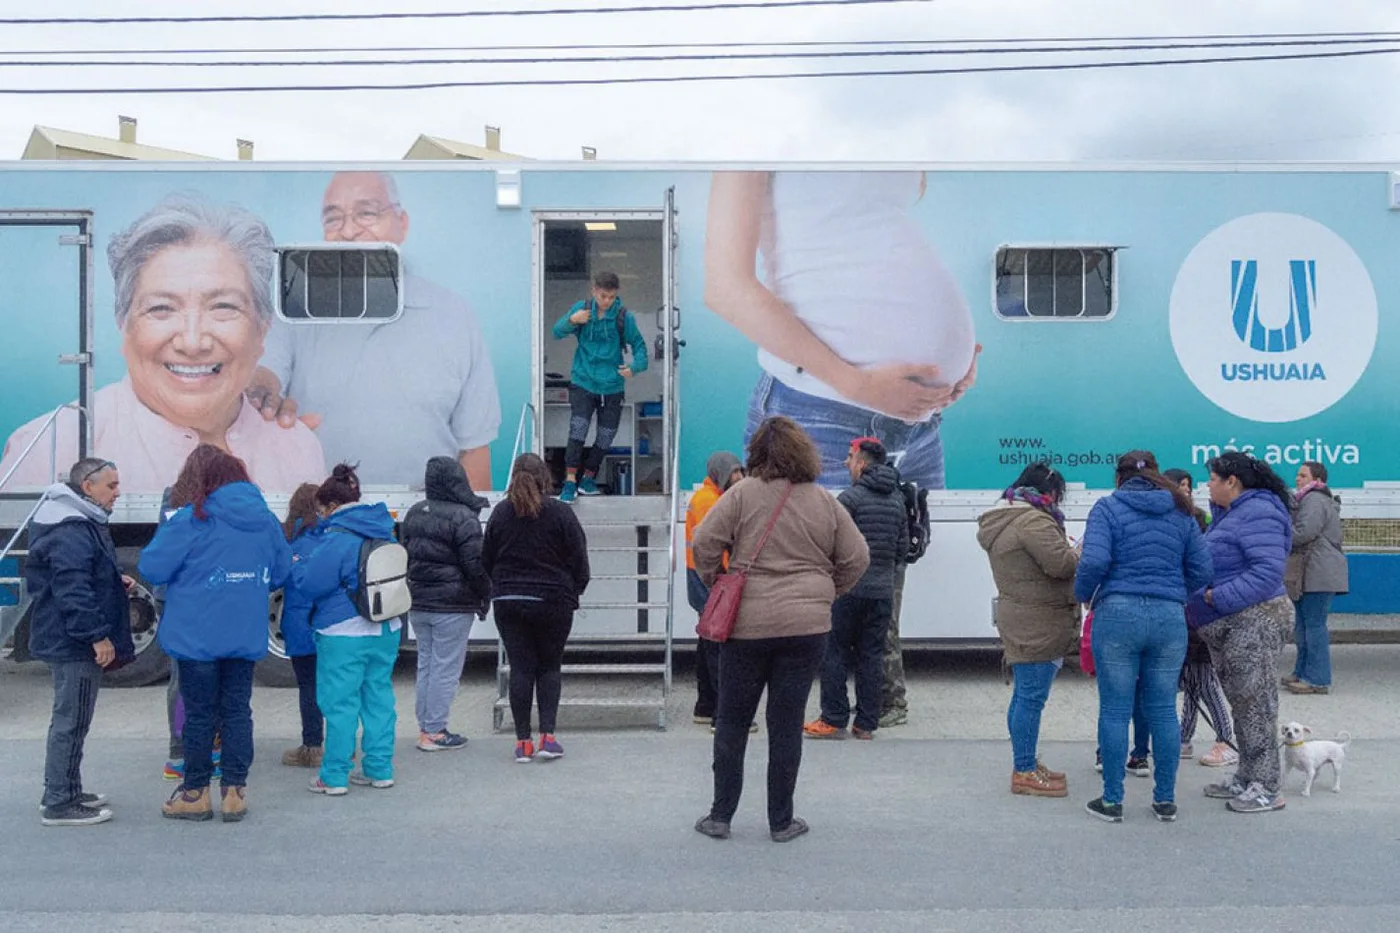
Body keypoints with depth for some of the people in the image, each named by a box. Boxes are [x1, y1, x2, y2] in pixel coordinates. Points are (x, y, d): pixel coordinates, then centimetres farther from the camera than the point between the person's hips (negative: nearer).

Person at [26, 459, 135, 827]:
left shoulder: (82, 523, 14)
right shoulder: (71, 531, -21)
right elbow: (72, 591, -27)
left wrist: (116, 582, 9)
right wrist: (98, 636, -24)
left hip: (72, 642, 11)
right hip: (74, 644, -11)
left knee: (71, 720, 18)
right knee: (71, 721, -3)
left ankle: (63, 791, 29)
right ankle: (59, 804, 5)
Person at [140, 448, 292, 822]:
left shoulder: (193, 520, -11)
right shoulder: (267, 521, 4)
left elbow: (152, 567, -9)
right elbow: (280, 574, 14)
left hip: (198, 635, -4)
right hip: (246, 637, 4)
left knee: (200, 713, 6)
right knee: (237, 710, 10)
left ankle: (196, 792, 15)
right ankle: (234, 791, 13)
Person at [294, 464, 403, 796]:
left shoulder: (337, 538, -16)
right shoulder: (383, 532, 9)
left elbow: (310, 584, -15)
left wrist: (298, 566, 6)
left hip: (344, 634, -7)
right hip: (386, 630, 8)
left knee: (340, 703, 1)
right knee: (379, 698, 13)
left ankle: (334, 777, 7)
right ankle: (379, 769, 20)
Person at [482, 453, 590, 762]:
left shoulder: (500, 512, 1)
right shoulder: (560, 513, -8)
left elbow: (486, 560, 8)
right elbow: (579, 560, -5)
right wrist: (574, 591, 10)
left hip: (508, 602, 2)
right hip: (552, 602, -2)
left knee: (520, 668, 6)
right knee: (550, 667, 10)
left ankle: (523, 741, 6)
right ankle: (547, 737, 2)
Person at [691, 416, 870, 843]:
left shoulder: (742, 494, -5)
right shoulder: (826, 502, 4)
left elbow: (704, 544, -8)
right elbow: (857, 559, 7)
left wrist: (715, 583, 9)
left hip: (746, 624, -2)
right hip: (806, 628, 2)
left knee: (732, 722, 11)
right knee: (787, 725, 9)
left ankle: (720, 816, 17)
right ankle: (781, 821, 17)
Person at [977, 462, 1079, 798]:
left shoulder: (1002, 520, 16)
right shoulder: (1033, 521, -18)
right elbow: (1061, 564, -22)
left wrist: (1065, 548, 11)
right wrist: (1078, 551, -3)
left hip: (1020, 620, 11)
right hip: (1037, 623, -11)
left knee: (1024, 695, 16)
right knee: (1031, 697, -6)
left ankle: (1026, 764, 26)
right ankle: (1024, 773, -1)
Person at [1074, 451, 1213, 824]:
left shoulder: (1108, 507, -1)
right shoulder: (1180, 511, 11)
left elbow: (1094, 560, -14)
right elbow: (1201, 569, 9)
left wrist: (1084, 594, 3)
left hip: (1118, 614, -3)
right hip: (1170, 617, 3)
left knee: (1115, 710, 4)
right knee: (1163, 710, 10)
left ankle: (1112, 801, 10)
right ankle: (1165, 800, 17)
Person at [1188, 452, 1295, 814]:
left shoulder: (1257, 513, -16)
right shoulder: (1230, 514, 16)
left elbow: (1268, 571, -25)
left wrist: (1217, 597, -24)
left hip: (1252, 621, -10)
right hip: (1226, 627, 10)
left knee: (1253, 702, -5)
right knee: (1240, 701, 15)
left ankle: (1267, 787, 2)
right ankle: (1247, 777, 25)